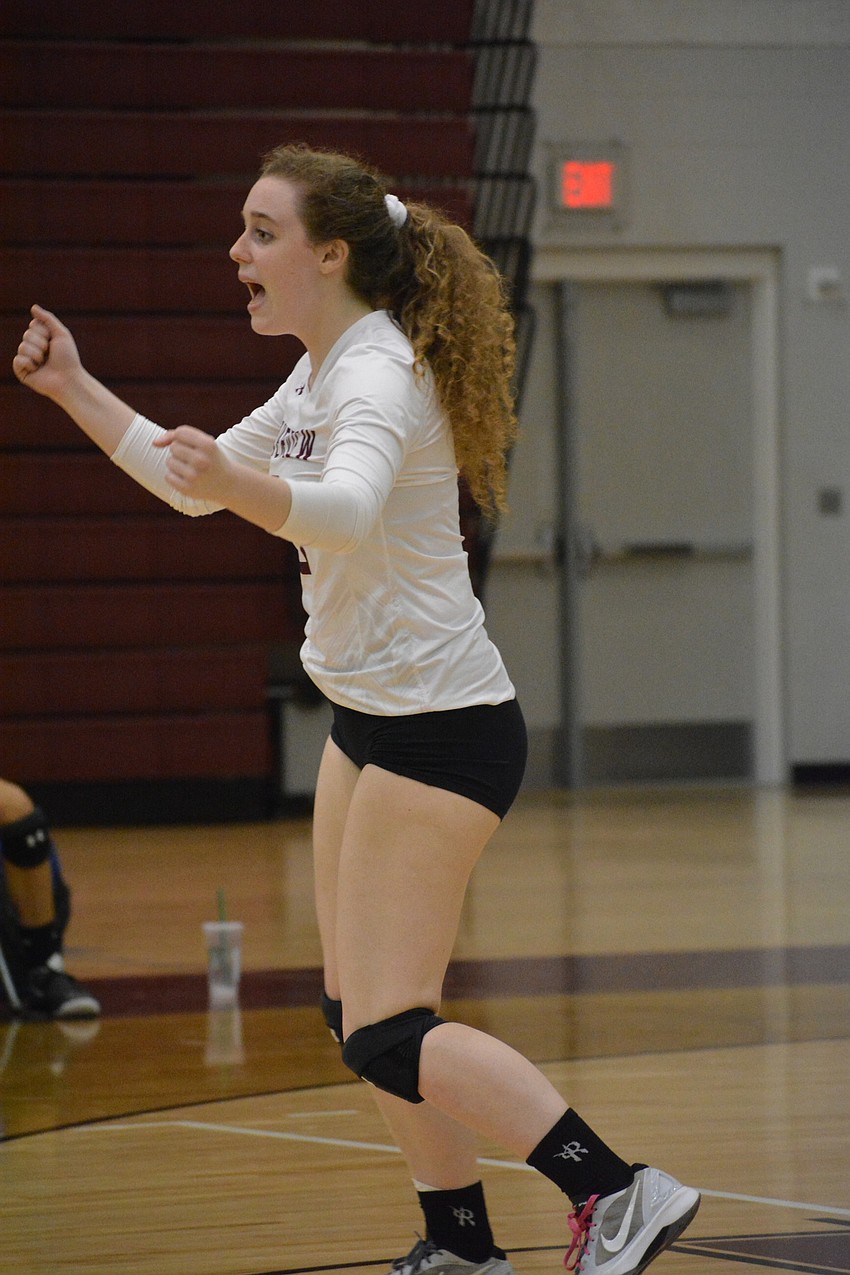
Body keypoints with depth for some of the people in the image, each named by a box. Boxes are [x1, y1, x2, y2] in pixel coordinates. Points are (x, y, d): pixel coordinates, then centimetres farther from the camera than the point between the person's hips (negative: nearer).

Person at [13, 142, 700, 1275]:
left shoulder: (376, 374, -19)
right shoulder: (319, 376, 10)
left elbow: (349, 508, -42)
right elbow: (192, 484, 24)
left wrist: (239, 480, -59)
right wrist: (73, 389, 18)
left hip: (441, 727, -10)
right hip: (371, 720, 10)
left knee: (387, 1035, -14)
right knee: (358, 1013, 11)